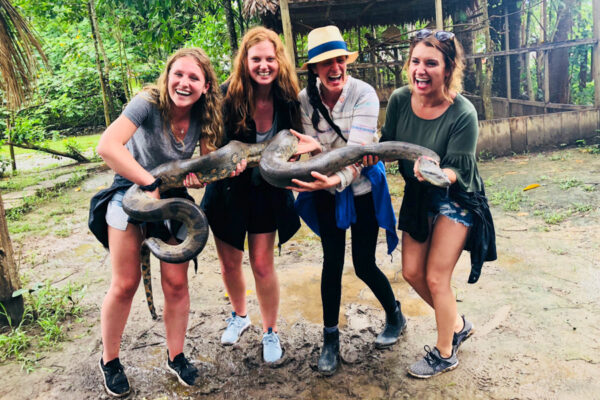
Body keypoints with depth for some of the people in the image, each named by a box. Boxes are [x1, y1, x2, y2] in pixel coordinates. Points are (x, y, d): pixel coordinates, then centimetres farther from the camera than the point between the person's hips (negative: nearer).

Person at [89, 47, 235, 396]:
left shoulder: (204, 118, -9)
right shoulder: (149, 103, -22)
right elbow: (107, 146, -34)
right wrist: (150, 183, -33)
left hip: (173, 198, 3)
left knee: (176, 283, 1)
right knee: (125, 285, -2)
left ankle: (176, 356, 23)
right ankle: (110, 361, 22)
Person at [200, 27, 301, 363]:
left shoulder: (288, 99, -12)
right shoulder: (229, 96, -17)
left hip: (268, 192, 0)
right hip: (229, 189, 1)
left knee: (262, 263, 2)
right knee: (229, 263, 13)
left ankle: (271, 331, 26)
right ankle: (240, 316, 42)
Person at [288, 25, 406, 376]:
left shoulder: (364, 94, -19)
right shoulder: (306, 99, -10)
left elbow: (357, 150, -28)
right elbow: (313, 147, -10)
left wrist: (338, 179, -47)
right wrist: (312, 146, -35)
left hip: (362, 188, -2)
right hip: (327, 191, 2)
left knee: (364, 264, 5)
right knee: (332, 263, 5)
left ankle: (395, 315, 35)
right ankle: (330, 337, 22)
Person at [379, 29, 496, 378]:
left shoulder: (463, 114, -27)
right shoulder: (400, 99, -14)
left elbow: (458, 171, -23)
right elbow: (388, 145, -2)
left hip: (456, 197, -5)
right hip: (418, 195, 6)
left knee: (436, 277, -2)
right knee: (412, 272, 9)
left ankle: (445, 353, 22)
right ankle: (458, 326, 35)